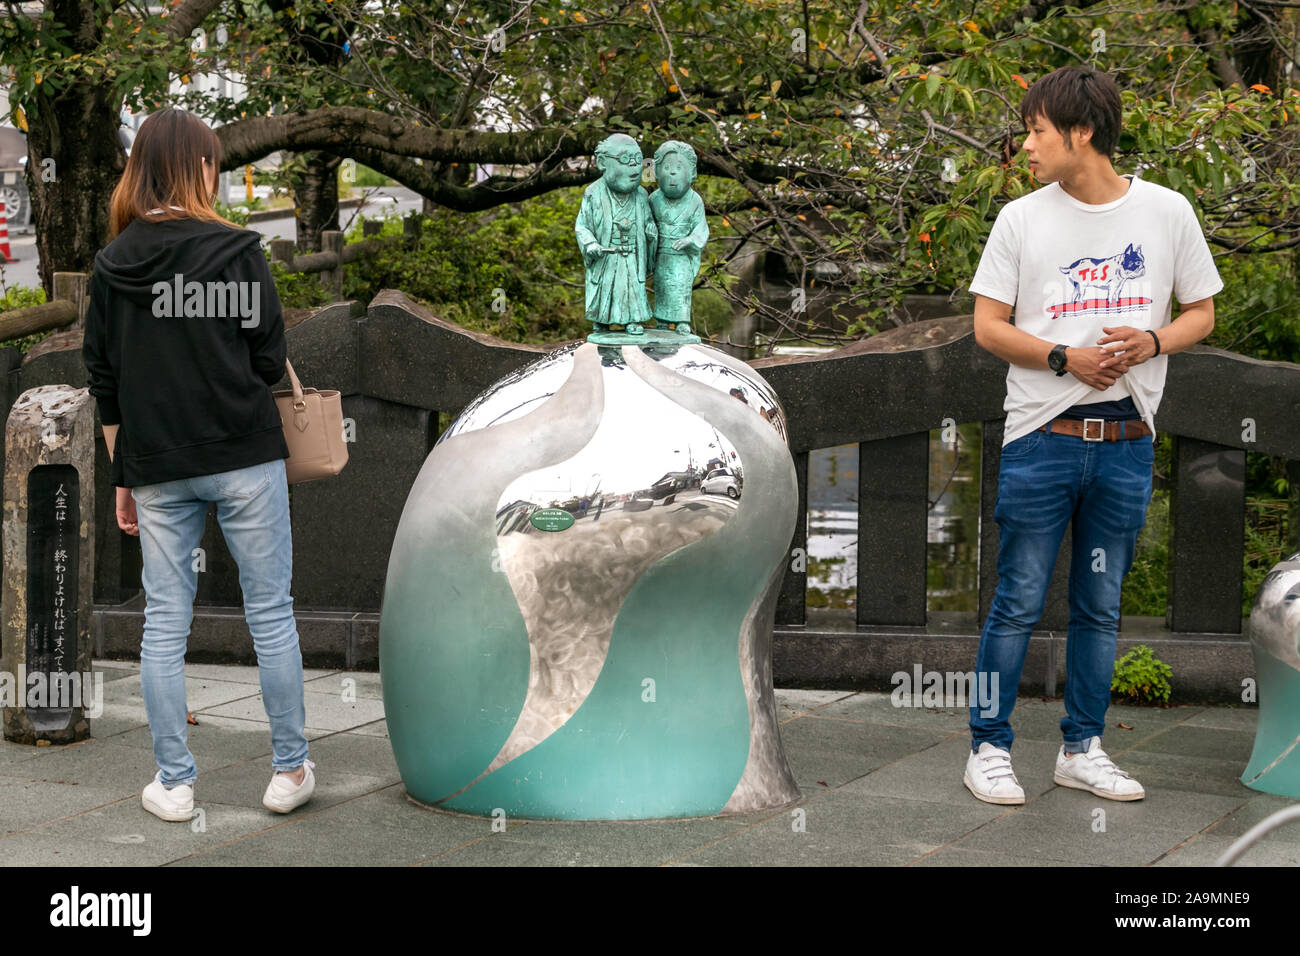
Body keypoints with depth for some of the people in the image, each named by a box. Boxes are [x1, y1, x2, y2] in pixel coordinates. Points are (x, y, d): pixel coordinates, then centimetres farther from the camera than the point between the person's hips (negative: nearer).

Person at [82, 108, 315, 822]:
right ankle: (290, 770, 13)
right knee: (270, 611, 6)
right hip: (244, 456, -3)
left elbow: (104, 385, 6)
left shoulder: (112, 264, 4)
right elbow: (270, 359, -7)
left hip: (158, 467, 3)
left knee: (164, 621, 8)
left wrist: (123, 480, 13)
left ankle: (173, 783, 12)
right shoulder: (235, 250, -7)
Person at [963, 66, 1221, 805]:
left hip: (1127, 441, 2)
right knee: (1019, 603, -1)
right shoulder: (1022, 219, 1)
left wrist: (1150, 341, -11)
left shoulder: (1167, 212, 3)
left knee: (1101, 606, 11)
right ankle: (989, 747, 10)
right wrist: (1067, 358, -13)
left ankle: (1083, 749, 22)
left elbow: (1202, 314, 10)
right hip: (1042, 438, -1)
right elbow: (988, 326, 2)